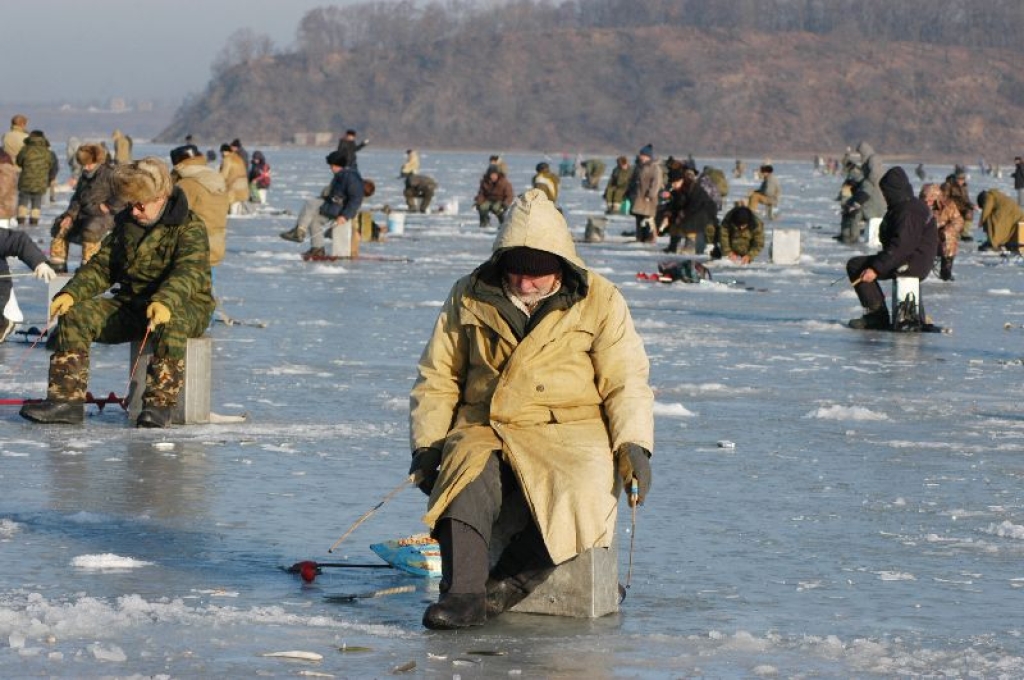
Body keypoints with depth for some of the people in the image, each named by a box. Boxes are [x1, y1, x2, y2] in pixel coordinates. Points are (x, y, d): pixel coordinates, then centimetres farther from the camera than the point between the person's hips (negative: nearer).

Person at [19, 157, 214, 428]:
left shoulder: (189, 227, -10)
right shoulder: (125, 224, 11)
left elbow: (190, 272, -26)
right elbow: (100, 266, 8)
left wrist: (165, 301, -47)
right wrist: (71, 293, -12)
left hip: (184, 305, -6)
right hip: (130, 303, 6)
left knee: (170, 324, -43)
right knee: (76, 315, -17)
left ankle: (159, 404, -39)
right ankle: (66, 398, -22)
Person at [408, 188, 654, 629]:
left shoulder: (599, 301, 6)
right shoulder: (470, 296, 10)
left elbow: (625, 382, 7)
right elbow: (437, 376, 16)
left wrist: (634, 445, -8)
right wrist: (427, 444, 6)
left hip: (569, 431, -1)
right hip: (484, 431, 1)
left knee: (584, 489, -34)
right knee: (467, 475, -34)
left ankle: (509, 583, -26)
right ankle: (462, 592, -43)